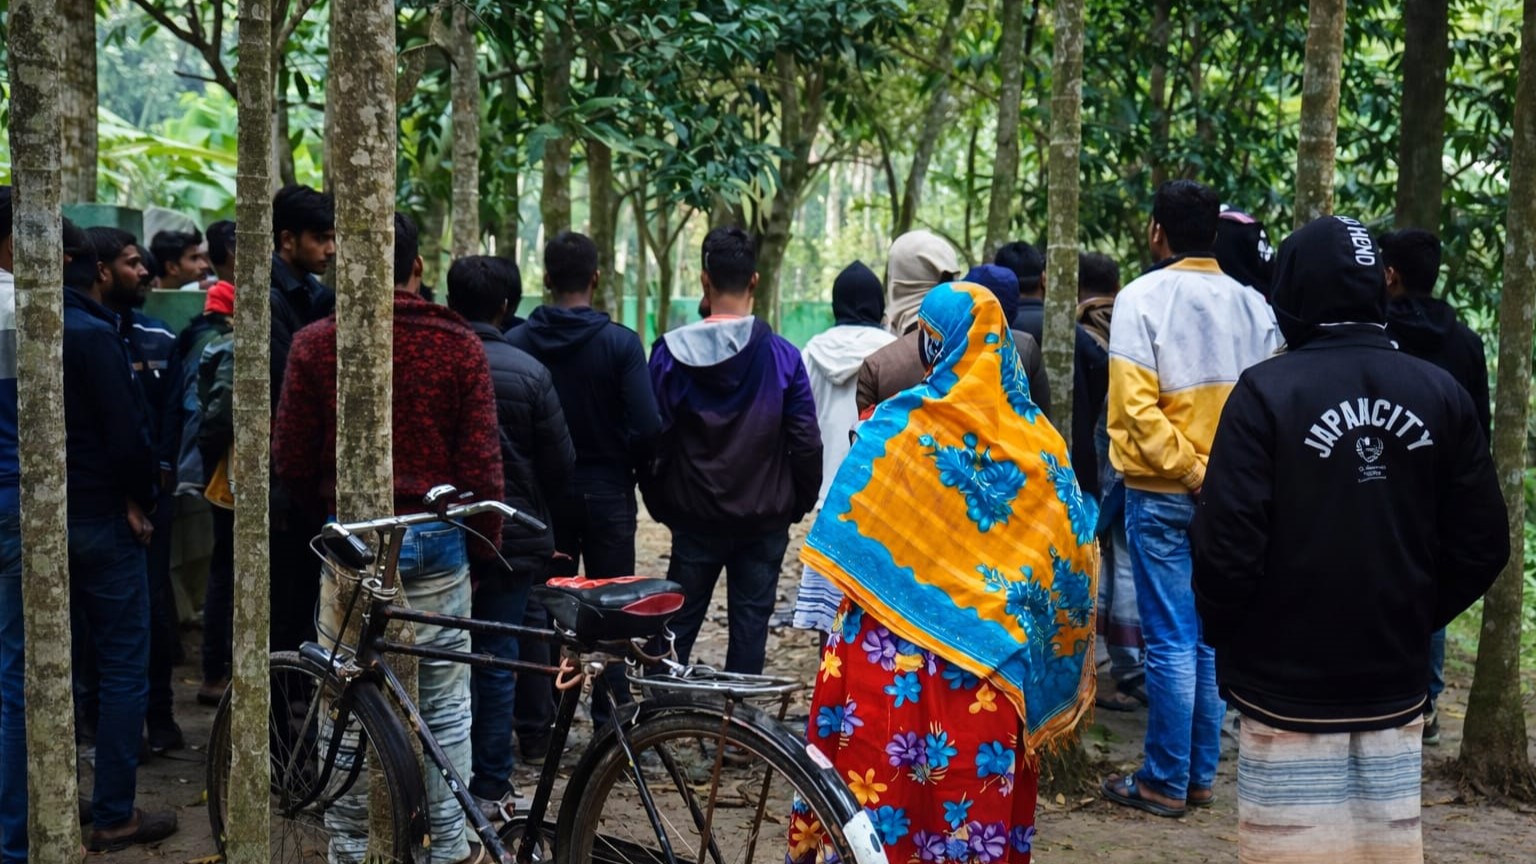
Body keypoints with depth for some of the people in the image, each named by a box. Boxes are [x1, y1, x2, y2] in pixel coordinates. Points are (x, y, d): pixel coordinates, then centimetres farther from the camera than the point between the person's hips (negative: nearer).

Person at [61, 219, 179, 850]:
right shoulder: (92, 333, -15)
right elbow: (127, 430, -18)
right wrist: (138, 500, -4)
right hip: (100, 517, -7)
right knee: (124, 669, 0)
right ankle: (114, 816, 2)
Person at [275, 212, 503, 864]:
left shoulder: (315, 344, -2)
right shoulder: (461, 346, -2)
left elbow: (290, 459, 2)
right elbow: (481, 464, -3)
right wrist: (484, 545, 8)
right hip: (438, 541, 0)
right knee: (444, 706, 10)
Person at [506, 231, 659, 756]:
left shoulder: (517, 342, -6)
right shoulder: (620, 343, -10)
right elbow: (648, 426, -14)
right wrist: (628, 469, 5)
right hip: (607, 493, -1)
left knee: (535, 610, 9)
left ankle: (534, 733, 10)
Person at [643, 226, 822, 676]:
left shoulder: (671, 352, -6)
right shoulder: (783, 356, -7)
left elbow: (654, 437, -4)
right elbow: (806, 443, -4)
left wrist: (660, 504, 9)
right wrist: (799, 503, 10)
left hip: (695, 517, 1)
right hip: (766, 518, 0)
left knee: (678, 624, 12)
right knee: (750, 623, 8)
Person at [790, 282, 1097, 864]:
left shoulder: (898, 424, -10)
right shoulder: (1033, 437, -2)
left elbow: (844, 536, -6)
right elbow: (1072, 550, 2)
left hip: (899, 640, -2)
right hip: (990, 650, 3)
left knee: (883, 759, 7)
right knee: (977, 764, 11)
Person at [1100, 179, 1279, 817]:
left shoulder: (1143, 297, -7)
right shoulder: (1252, 305, 7)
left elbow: (1135, 403, -16)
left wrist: (1190, 470, -13)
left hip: (1162, 493, -5)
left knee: (1171, 640, -1)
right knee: (1212, 638, 12)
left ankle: (1165, 782, 6)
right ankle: (1200, 775, 20)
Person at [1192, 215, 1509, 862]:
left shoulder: (1268, 391, -14)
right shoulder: (1442, 395, 0)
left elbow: (1228, 546, -16)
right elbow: (1482, 546, 3)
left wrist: (1225, 639, 2)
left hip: (1289, 685, -4)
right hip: (1396, 683, 4)